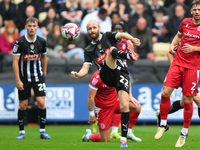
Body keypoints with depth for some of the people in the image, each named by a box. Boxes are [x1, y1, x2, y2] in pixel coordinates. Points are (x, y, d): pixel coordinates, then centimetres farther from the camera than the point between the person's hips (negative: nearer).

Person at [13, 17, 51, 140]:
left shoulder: (41, 42, -1)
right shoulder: (20, 42, -11)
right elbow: (15, 61, -10)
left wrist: (44, 73, 20)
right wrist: (18, 80, -13)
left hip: (38, 77, 2)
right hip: (24, 79, -2)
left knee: (41, 102, -9)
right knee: (23, 105, 3)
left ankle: (43, 131, 0)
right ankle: (22, 132, 15)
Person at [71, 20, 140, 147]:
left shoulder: (107, 37, 10)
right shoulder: (89, 50, 15)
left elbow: (121, 35, -10)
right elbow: (85, 69, 6)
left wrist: (132, 39, -32)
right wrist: (77, 75, -17)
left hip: (121, 74, -1)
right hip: (107, 77, 1)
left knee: (124, 105, -16)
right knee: (112, 50, -20)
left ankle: (124, 139, -11)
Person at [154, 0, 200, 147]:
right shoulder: (185, 22, 8)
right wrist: (172, 45, 8)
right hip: (178, 62, 4)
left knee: (187, 100, -2)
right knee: (165, 92, -6)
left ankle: (184, 132, 14)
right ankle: (163, 124, 13)